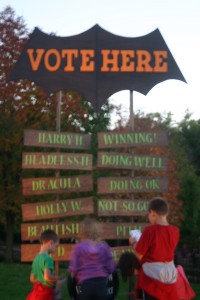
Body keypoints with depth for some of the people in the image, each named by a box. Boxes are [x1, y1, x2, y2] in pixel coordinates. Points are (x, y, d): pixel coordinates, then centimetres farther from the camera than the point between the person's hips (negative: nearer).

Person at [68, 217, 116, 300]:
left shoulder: (78, 247, -5)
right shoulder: (104, 246, 1)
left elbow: (73, 269, -7)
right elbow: (111, 268, 1)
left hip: (85, 284, -2)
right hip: (101, 283, 2)